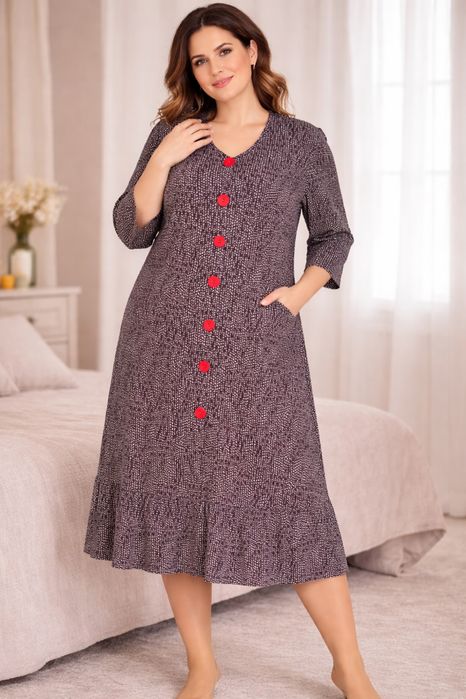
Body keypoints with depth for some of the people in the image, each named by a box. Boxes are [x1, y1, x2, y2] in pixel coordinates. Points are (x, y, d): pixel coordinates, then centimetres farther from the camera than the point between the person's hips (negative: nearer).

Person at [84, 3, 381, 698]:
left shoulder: (303, 141, 7)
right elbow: (131, 229, 8)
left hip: (258, 341, -2)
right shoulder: (172, 133, 11)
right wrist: (162, 160, -5)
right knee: (174, 487, 3)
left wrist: (304, 288, -2)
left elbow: (334, 235, 14)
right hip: (165, 332, 3)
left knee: (290, 496, -6)